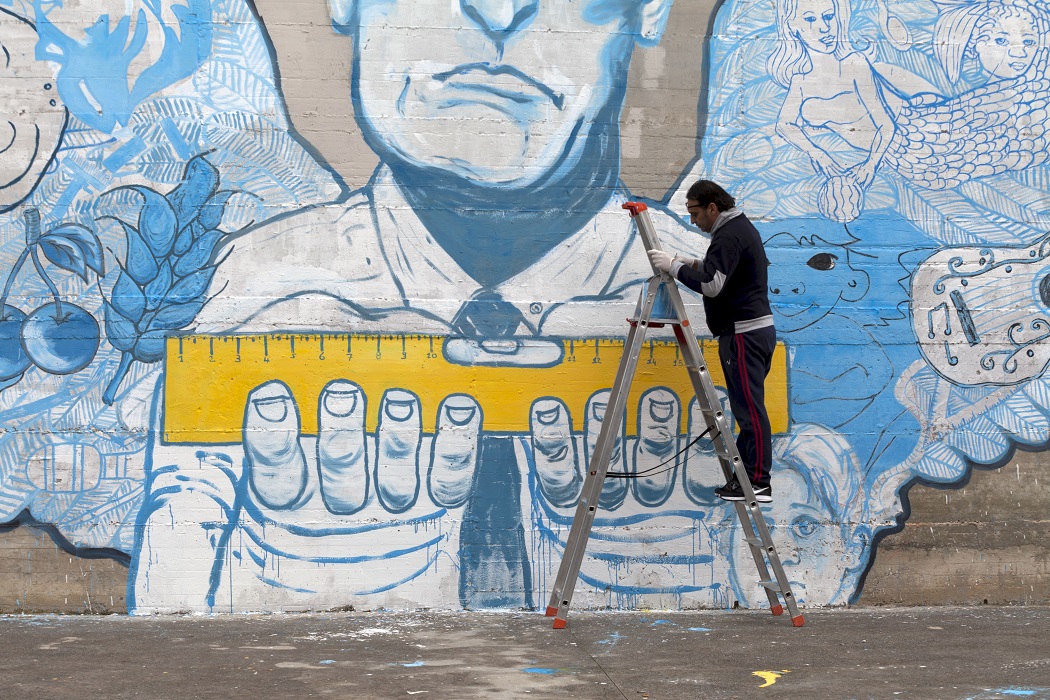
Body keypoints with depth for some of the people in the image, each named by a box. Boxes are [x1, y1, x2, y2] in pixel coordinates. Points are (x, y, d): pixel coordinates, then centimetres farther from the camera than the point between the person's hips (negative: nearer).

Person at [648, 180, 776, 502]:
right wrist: (696, 265, 14)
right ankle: (748, 476, 14)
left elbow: (711, 285, -23)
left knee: (749, 408, -8)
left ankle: (758, 484, -6)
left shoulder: (729, 235, -14)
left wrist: (674, 266, -14)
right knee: (748, 407, 11)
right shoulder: (743, 227, 19)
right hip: (758, 327, 11)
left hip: (743, 333, -11)